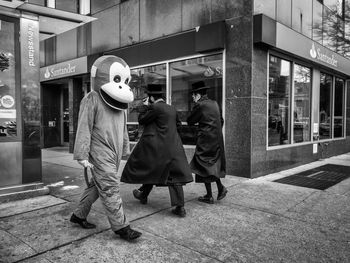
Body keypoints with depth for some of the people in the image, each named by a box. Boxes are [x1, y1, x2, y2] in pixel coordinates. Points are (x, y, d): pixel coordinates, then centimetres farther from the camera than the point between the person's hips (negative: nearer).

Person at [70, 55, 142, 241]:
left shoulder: (120, 103, 16)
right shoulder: (92, 100, -9)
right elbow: (84, 129, -12)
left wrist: (126, 151, 24)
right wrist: (82, 156, -15)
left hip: (114, 153, 8)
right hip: (100, 152, -8)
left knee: (96, 186, 15)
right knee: (110, 189, -6)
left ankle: (79, 215, 31)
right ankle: (120, 226, 1)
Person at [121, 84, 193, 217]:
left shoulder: (155, 108, -12)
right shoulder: (172, 109, 11)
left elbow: (141, 120, -5)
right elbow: (178, 124, 24)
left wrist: (145, 107, 6)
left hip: (156, 147, -6)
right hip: (173, 147, 6)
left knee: (150, 169, 15)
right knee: (174, 175, 5)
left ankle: (143, 195, 35)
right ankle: (180, 207, 3)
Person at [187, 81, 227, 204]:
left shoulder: (200, 105, -12)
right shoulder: (214, 104, 10)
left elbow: (190, 121, -4)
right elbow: (221, 120, 17)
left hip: (205, 140, -7)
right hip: (217, 140, 7)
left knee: (204, 166, 3)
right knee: (213, 164, 21)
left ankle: (209, 196, 9)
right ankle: (220, 188, 19)